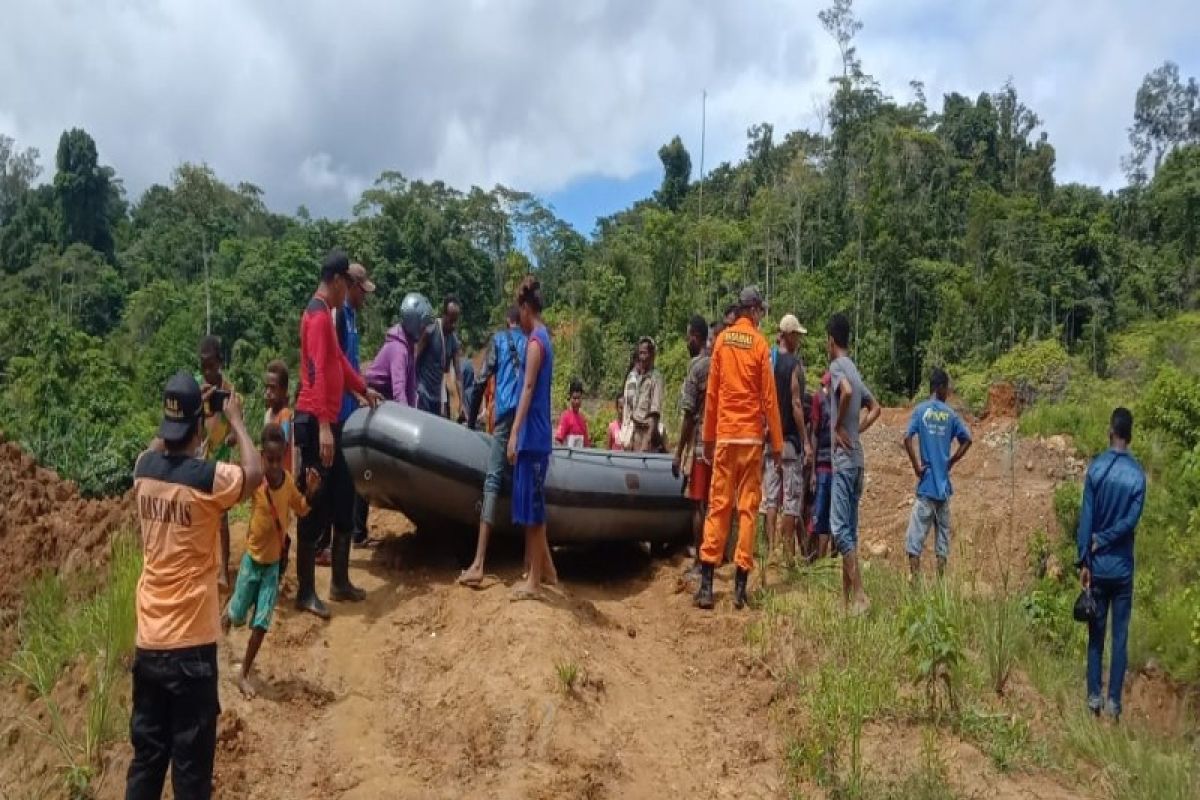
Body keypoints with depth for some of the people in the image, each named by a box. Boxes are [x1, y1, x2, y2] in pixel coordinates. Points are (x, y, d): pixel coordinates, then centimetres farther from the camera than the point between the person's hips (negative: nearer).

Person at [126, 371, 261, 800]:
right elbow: (255, 473, -2)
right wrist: (235, 419, 5)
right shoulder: (207, 478, -17)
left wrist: (184, 412, 22)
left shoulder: (144, 468, 1)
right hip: (191, 645, -6)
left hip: (147, 643, 6)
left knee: (145, 757, 16)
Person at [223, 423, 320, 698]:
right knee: (238, 618, 13)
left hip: (274, 561, 2)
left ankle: (244, 675, 18)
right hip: (252, 558, -2)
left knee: (261, 623, 2)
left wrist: (310, 492, -13)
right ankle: (228, 613, 50)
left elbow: (301, 510, 7)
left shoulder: (288, 480, -8)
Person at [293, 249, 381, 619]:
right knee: (314, 506, -5)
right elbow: (317, 373, -23)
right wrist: (323, 427, -29)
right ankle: (305, 591, 3)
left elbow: (338, 360, 32)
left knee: (343, 500, 14)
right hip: (315, 423, -10)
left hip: (328, 422, 10)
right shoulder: (318, 315, -14)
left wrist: (364, 389, 45)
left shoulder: (327, 314, 18)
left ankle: (340, 582, 22)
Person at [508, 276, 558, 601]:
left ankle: (534, 581, 2)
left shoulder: (534, 341, -15)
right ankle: (546, 569, 26)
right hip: (538, 436, 10)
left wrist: (514, 433, -25)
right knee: (533, 505, 17)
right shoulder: (544, 338, 15)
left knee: (532, 507, -4)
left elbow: (528, 389, -22)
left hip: (531, 436, -10)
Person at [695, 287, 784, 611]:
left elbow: (711, 392, 7)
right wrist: (777, 444, 2)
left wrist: (708, 437, 14)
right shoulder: (760, 344, -3)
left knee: (718, 505, 4)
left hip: (725, 435, 2)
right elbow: (769, 398, -4)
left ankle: (706, 584, -2)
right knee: (748, 507, 2)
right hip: (751, 437, -2)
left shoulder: (722, 340, 5)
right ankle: (740, 586, 2)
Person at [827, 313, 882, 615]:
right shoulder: (854, 370, 18)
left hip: (844, 460, -9)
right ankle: (847, 598, 14)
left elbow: (847, 392, -29)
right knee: (849, 529, 10)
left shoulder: (837, 366, -8)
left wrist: (838, 427, -16)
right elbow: (875, 408, 25)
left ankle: (860, 595, -15)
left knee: (841, 528, -10)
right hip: (857, 460, 9)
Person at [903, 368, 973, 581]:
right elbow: (967, 440, 3)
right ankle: (940, 579, 10)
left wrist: (916, 466, -6)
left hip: (927, 482, -3)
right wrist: (951, 462, 10)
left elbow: (907, 438, -14)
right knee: (943, 529, 9)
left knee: (917, 531, -3)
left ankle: (914, 578, -11)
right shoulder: (950, 413, 4)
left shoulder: (920, 410, -2)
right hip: (944, 482, 3)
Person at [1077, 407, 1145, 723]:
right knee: (1120, 636, 7)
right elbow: (1131, 520, -13)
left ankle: (1094, 697, 12)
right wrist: (1102, 540, -3)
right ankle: (1114, 701, 8)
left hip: (1098, 565, 0)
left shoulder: (1096, 467, -7)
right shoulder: (1139, 474, -6)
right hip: (1123, 567, 0)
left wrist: (1084, 561, -4)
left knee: (1096, 634, 10)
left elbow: (1086, 518, -8)